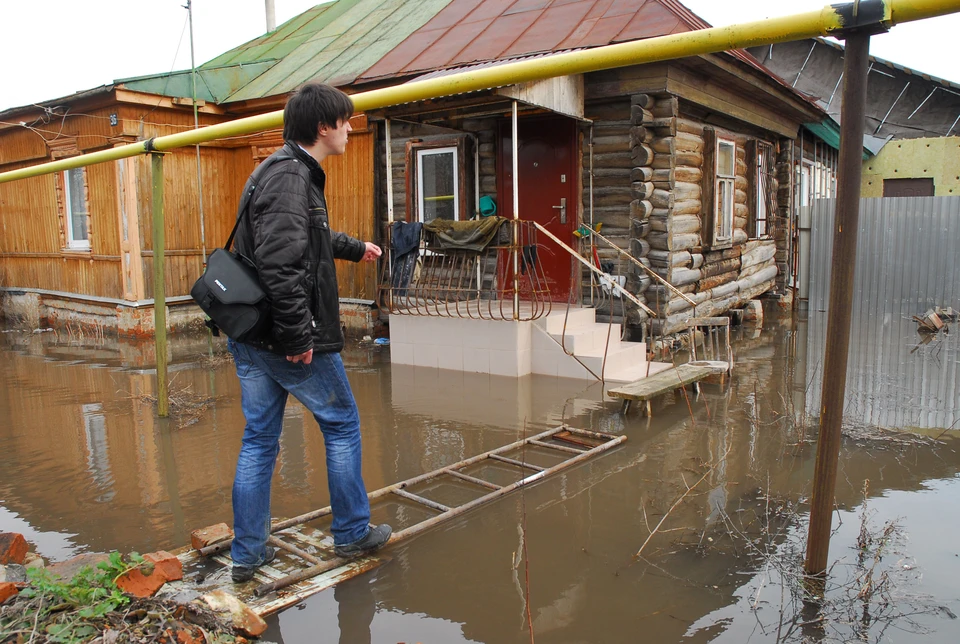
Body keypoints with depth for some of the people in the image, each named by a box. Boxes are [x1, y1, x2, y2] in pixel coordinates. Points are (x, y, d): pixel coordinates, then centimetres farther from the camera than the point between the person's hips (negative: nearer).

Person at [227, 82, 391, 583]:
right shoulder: (291, 177, -18)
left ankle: (247, 552, 25)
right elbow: (279, 263, -30)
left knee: (259, 439, 15)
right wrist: (300, 337, -25)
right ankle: (352, 533, 25)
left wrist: (354, 248, 46)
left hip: (250, 338, 10)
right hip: (288, 342, -10)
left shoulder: (283, 171, 15)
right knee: (342, 425, 9)